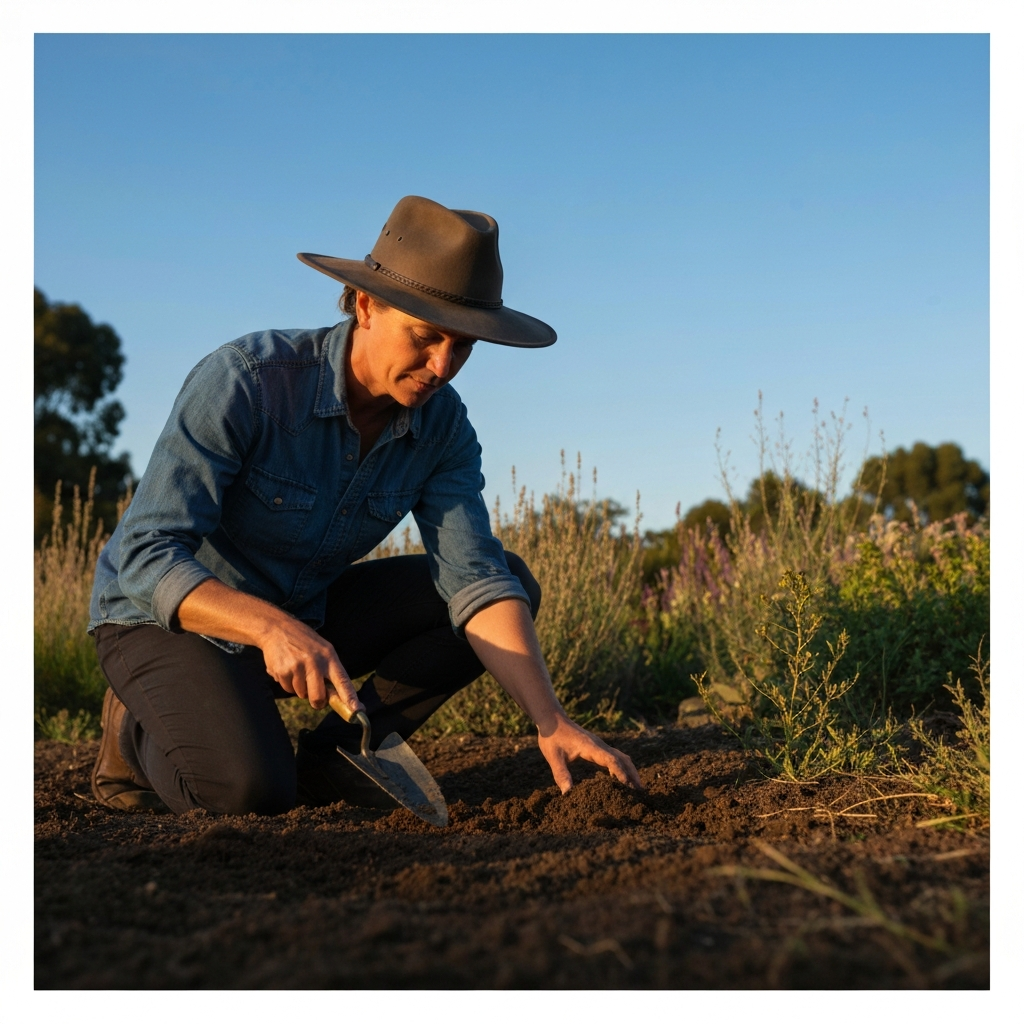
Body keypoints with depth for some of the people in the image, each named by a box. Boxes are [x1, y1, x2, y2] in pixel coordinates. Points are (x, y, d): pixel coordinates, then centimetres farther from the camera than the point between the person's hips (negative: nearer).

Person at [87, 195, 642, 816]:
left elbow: (475, 579, -20)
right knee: (252, 791, -34)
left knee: (512, 577, -9)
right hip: (170, 618, -6)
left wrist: (552, 722, -34)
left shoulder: (442, 426, -12)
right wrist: (270, 626, -48)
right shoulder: (244, 381, -29)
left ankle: (330, 756, -2)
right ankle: (144, 733, 1)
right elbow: (147, 557, -31)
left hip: (301, 614, 6)